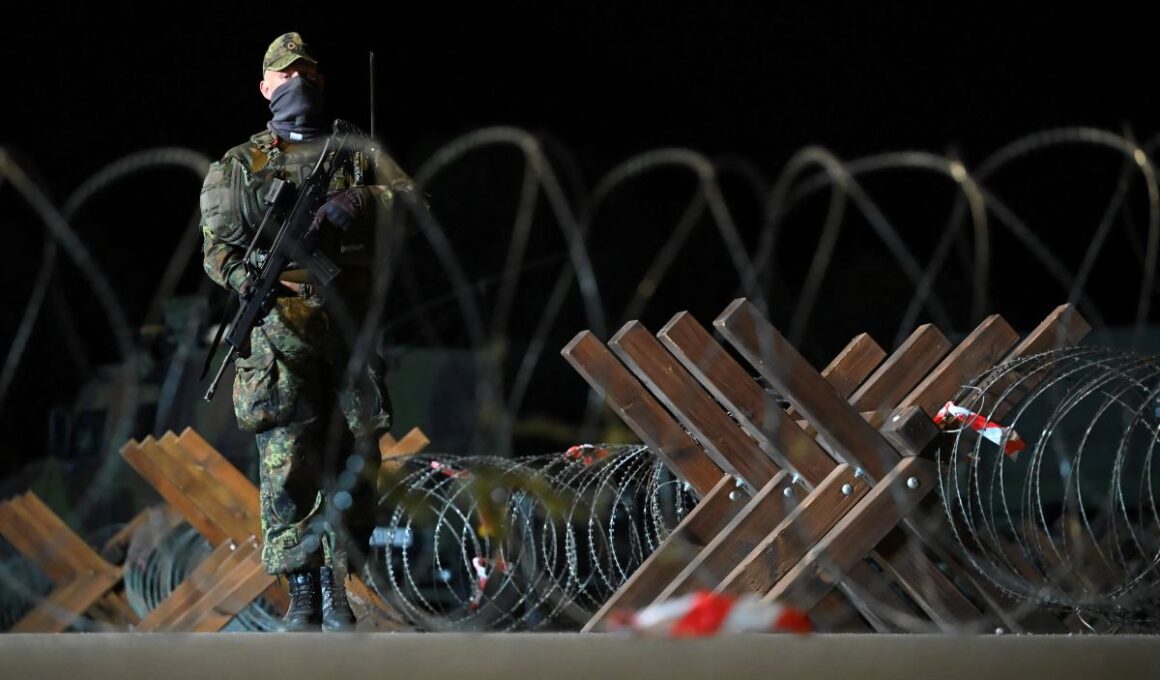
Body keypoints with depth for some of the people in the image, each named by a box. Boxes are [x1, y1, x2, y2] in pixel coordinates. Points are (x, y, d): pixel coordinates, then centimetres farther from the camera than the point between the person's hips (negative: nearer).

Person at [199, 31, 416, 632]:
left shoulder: (360, 151, 15)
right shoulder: (240, 165, 13)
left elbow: (411, 199, -1)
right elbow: (218, 244, 6)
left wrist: (353, 204, -19)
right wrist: (252, 279, -16)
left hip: (352, 327, 2)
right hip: (282, 329, -2)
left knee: (354, 464, 0)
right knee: (288, 466, -9)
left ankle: (336, 594, 11)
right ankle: (302, 598, -3)